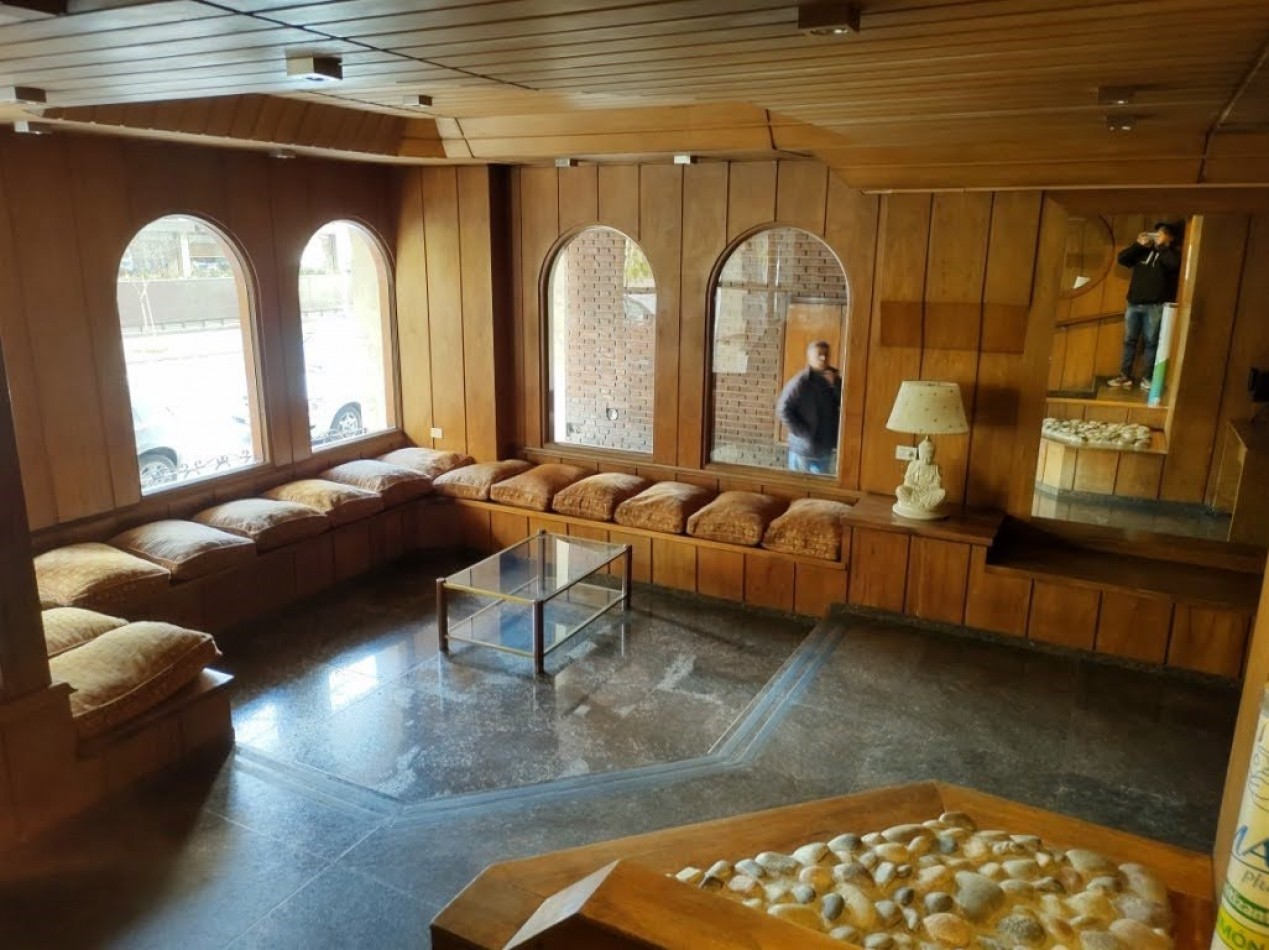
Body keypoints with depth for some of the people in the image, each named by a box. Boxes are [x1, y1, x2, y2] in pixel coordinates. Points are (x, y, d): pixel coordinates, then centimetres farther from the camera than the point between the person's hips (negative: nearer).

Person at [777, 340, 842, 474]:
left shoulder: (833, 379, 4)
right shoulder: (801, 382, -14)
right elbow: (784, 409, -16)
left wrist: (836, 385, -15)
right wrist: (803, 432, -16)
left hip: (826, 448, 6)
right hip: (804, 448, -6)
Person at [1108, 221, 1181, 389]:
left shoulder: (1173, 252, 6)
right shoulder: (1143, 250, 17)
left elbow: (1173, 264, -16)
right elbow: (1122, 258, 8)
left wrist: (1161, 246, -7)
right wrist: (1139, 244, 0)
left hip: (1155, 306, -4)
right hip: (1134, 304, 4)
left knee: (1151, 342, -2)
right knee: (1129, 341, 4)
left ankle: (1146, 378, 2)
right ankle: (1125, 376, 8)